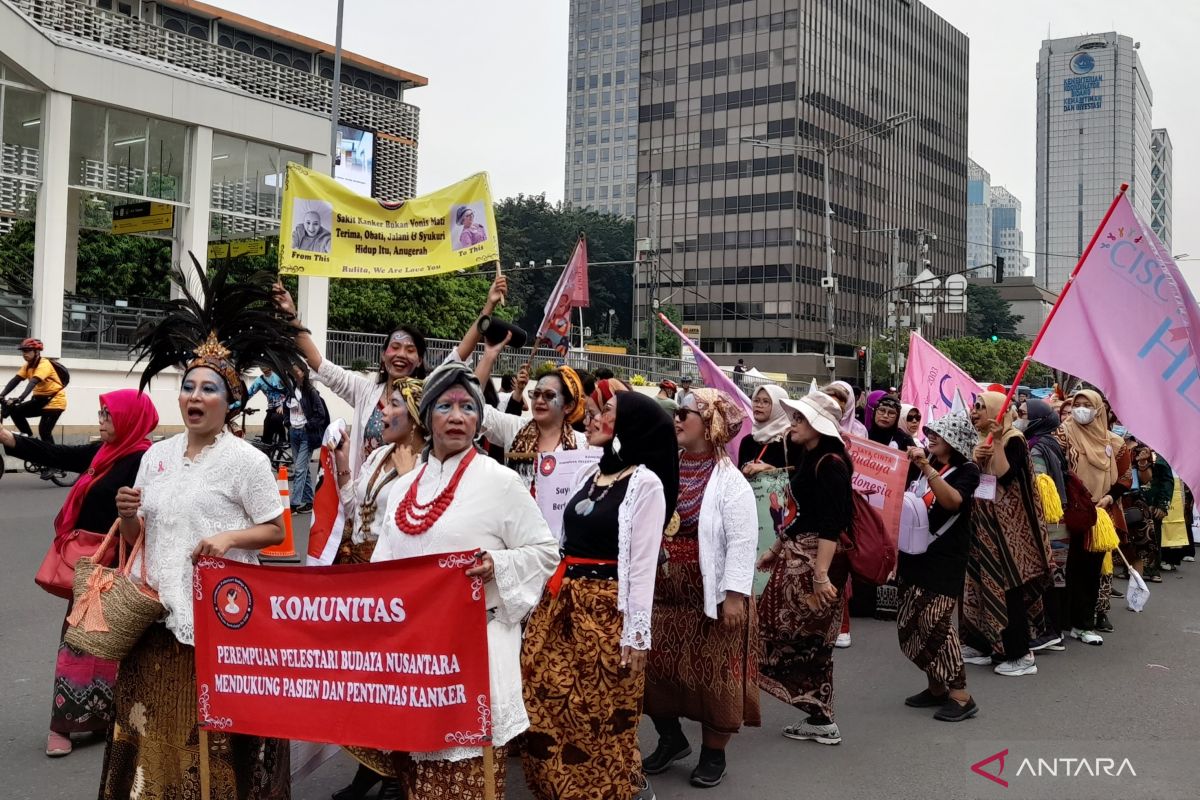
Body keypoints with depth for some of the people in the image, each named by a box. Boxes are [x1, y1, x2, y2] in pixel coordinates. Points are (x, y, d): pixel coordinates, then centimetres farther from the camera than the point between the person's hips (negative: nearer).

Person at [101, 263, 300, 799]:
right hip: (159, 609, 5)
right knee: (154, 722, 9)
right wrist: (127, 514, -4)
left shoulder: (246, 459, -5)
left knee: (213, 726, -1)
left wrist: (228, 538, -19)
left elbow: (274, 531, -3)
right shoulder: (156, 456, 11)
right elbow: (135, 535, 17)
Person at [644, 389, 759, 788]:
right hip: (662, 594, 6)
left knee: (713, 677, 5)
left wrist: (735, 597, -19)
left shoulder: (730, 481, -11)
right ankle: (671, 739, 33)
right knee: (657, 670, 12)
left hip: (711, 599, -5)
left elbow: (742, 545, -15)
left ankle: (714, 754, 23)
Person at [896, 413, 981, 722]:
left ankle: (960, 695, -8)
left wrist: (927, 467, -30)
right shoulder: (924, 465, 15)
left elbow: (952, 501, -25)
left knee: (934, 621, -15)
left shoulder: (966, 471, -5)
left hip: (945, 558, -7)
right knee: (909, 622, 6)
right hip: (915, 553, 7)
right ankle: (936, 687, 18)